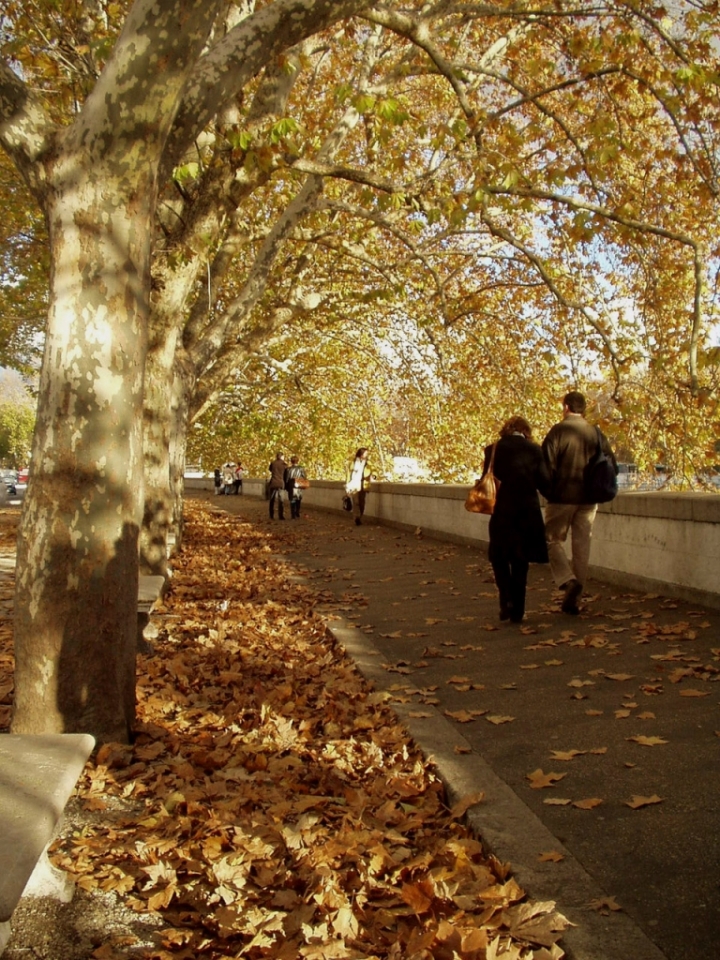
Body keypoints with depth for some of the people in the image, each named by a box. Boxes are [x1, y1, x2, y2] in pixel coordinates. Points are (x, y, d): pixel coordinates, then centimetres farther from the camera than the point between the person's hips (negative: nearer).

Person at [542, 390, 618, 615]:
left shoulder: (558, 431, -8)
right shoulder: (596, 434, 6)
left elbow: (547, 464, -16)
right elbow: (611, 466, 7)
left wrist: (548, 489, 0)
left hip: (562, 497, -4)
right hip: (589, 499, 4)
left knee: (553, 539, 10)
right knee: (582, 546, 10)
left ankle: (568, 581, -12)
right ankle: (573, 599, 14)